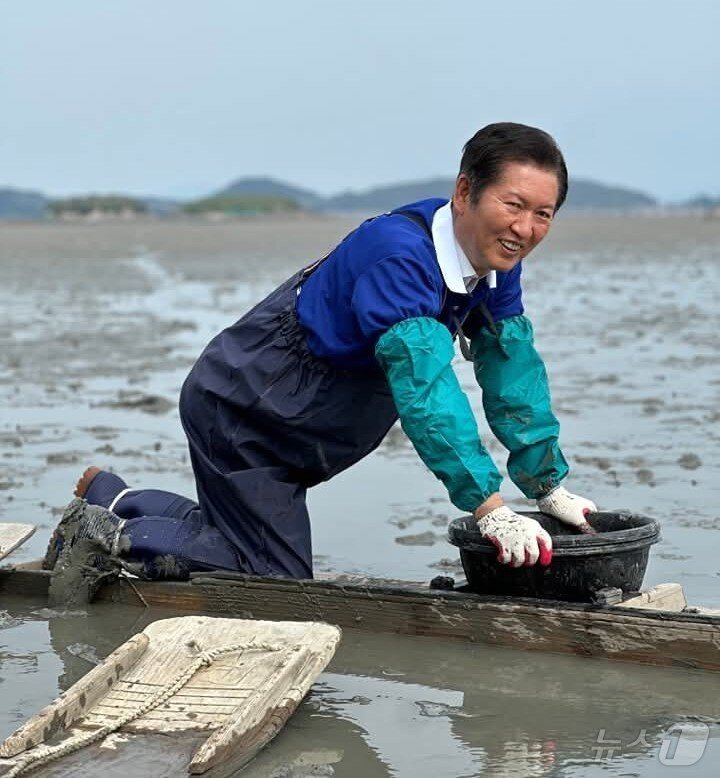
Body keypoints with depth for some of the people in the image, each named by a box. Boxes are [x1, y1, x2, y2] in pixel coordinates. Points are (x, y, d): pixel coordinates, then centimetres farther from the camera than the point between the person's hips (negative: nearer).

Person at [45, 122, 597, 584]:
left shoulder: (497, 260, -5)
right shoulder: (398, 256, -33)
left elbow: (514, 371, 1)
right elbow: (425, 387, -41)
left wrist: (550, 488, -1)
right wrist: (490, 508, -43)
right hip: (237, 413, -9)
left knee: (251, 535, 21)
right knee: (276, 575, -10)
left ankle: (109, 500, 34)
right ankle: (111, 537, 1)